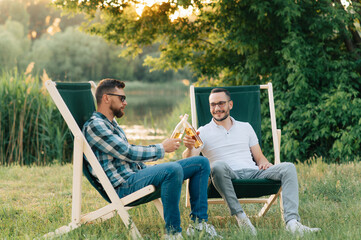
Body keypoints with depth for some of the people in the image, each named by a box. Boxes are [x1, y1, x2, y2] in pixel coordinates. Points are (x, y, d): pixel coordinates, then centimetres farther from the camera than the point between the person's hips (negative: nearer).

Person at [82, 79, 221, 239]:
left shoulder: (112, 124, 23)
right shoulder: (94, 126, -10)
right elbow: (127, 153, -16)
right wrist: (162, 149, -7)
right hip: (124, 186, -10)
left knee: (201, 163, 5)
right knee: (173, 170, -38)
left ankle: (198, 222, 1)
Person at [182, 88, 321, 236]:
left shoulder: (245, 127, 24)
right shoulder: (204, 132, 12)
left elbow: (259, 158, 23)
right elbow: (189, 160, -4)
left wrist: (264, 163, -2)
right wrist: (190, 147, -29)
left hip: (252, 173, 4)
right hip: (228, 176, -3)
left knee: (288, 168, -19)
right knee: (218, 166, -38)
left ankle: (291, 222, -36)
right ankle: (240, 216, -36)